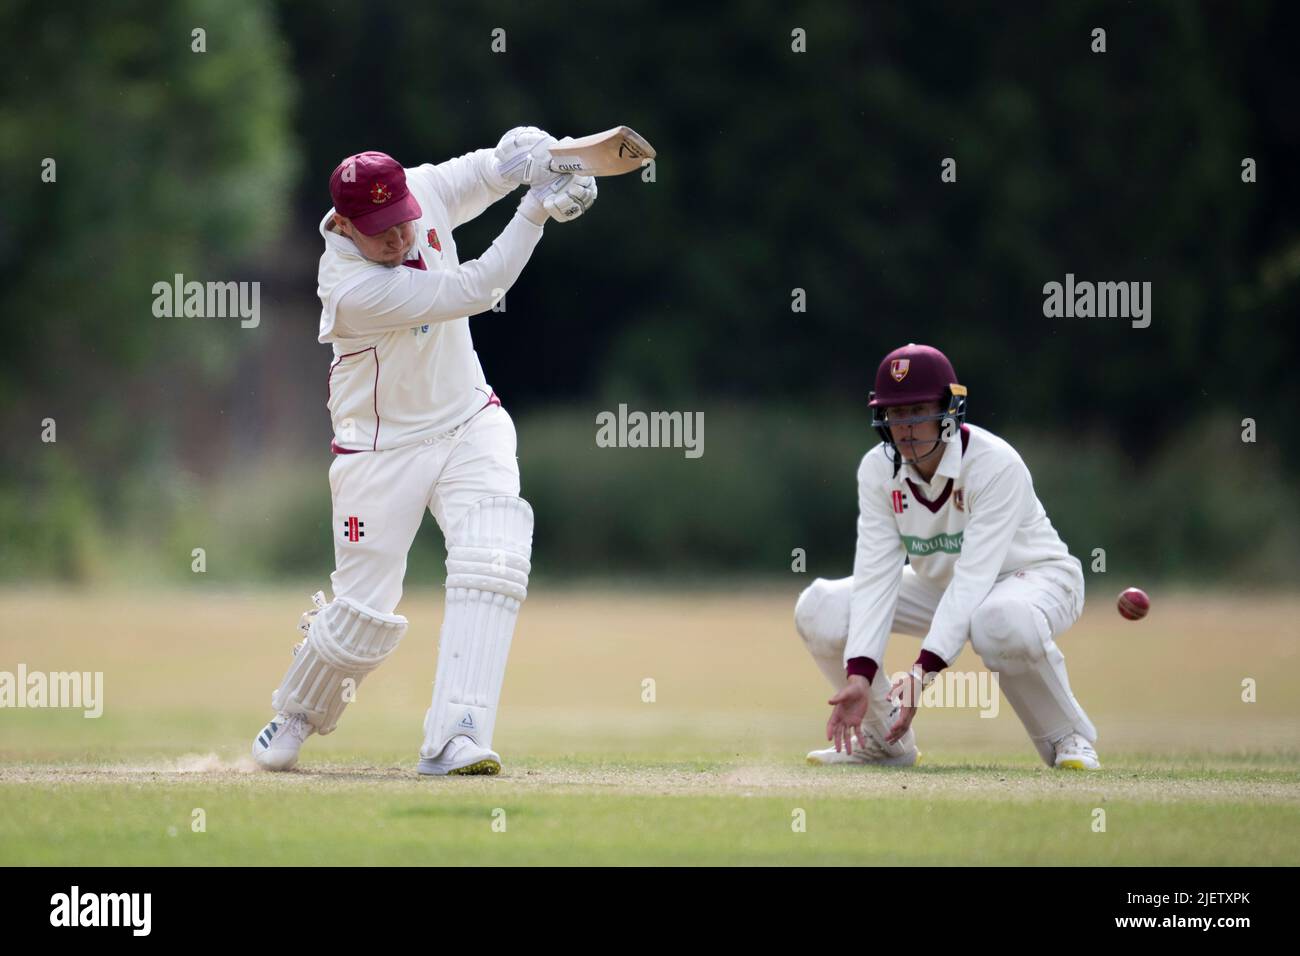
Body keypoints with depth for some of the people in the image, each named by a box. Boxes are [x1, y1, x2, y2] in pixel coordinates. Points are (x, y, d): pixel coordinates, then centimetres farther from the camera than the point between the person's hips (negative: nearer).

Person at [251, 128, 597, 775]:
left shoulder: (425, 193, -10)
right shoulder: (350, 288, -29)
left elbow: (499, 164, 3)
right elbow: (472, 292, -30)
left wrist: (534, 153, -21)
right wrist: (537, 210, -31)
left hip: (470, 425, 5)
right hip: (381, 450, -5)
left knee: (494, 563, -20)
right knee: (364, 619, 0)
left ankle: (453, 742, -24)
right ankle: (297, 712, 32)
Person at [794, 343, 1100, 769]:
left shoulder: (996, 464, -31)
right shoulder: (878, 470, -15)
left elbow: (974, 577, -37)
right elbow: (875, 575, -21)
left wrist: (924, 670, -47)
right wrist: (859, 676, -35)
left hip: (1036, 577, -5)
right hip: (940, 584, 6)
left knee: (1002, 622, -43)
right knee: (819, 609, -14)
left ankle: (1066, 737, -15)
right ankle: (885, 741, 5)